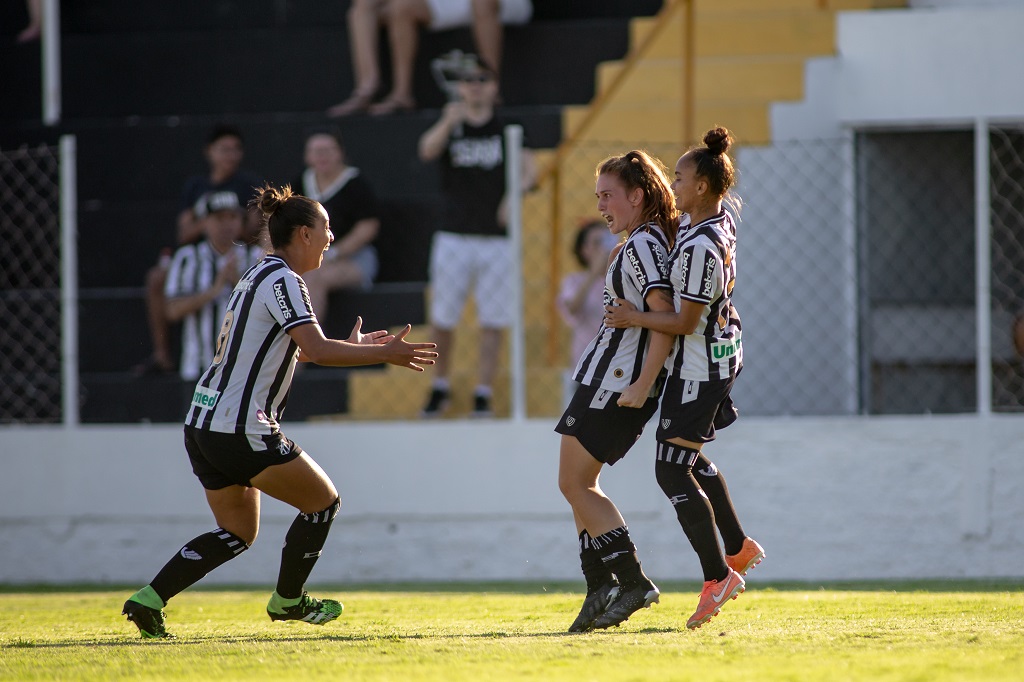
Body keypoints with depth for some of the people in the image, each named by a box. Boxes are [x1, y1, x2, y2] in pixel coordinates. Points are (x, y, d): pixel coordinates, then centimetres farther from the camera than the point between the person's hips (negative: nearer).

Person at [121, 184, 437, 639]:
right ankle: (287, 601, 16)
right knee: (323, 500, 5)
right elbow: (317, 350, -25)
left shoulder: (260, 275, 16)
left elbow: (298, 349, 27)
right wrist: (384, 354, -18)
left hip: (203, 425, 10)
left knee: (238, 533, 16)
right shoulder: (281, 280, -14)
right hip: (239, 430, -10)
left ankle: (149, 600, 5)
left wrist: (350, 347, 24)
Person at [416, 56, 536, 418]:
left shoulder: (505, 129, 6)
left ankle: (483, 393, 4)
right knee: (442, 319, 2)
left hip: (496, 238, 0)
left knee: (492, 320, -2)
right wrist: (448, 123, -35)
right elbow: (427, 151, -16)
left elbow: (529, 167, -3)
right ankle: (440, 386, 21)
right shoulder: (449, 126, 5)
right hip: (454, 237, 1)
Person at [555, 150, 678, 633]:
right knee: (578, 485, 12)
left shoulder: (641, 245, -15)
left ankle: (633, 581, -7)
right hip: (606, 378, 10)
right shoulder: (644, 242, 15)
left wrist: (645, 381, -28)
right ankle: (601, 585, 10)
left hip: (618, 379, -10)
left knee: (575, 484, -6)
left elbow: (664, 314, -26)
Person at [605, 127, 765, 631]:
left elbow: (685, 323, -24)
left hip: (697, 367, -10)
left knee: (673, 472, -6)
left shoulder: (700, 248, -28)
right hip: (721, 356, 10)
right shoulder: (721, 221, 1)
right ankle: (738, 548, 36)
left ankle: (717, 577, -3)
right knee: (693, 460, 25)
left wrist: (636, 318, -12)